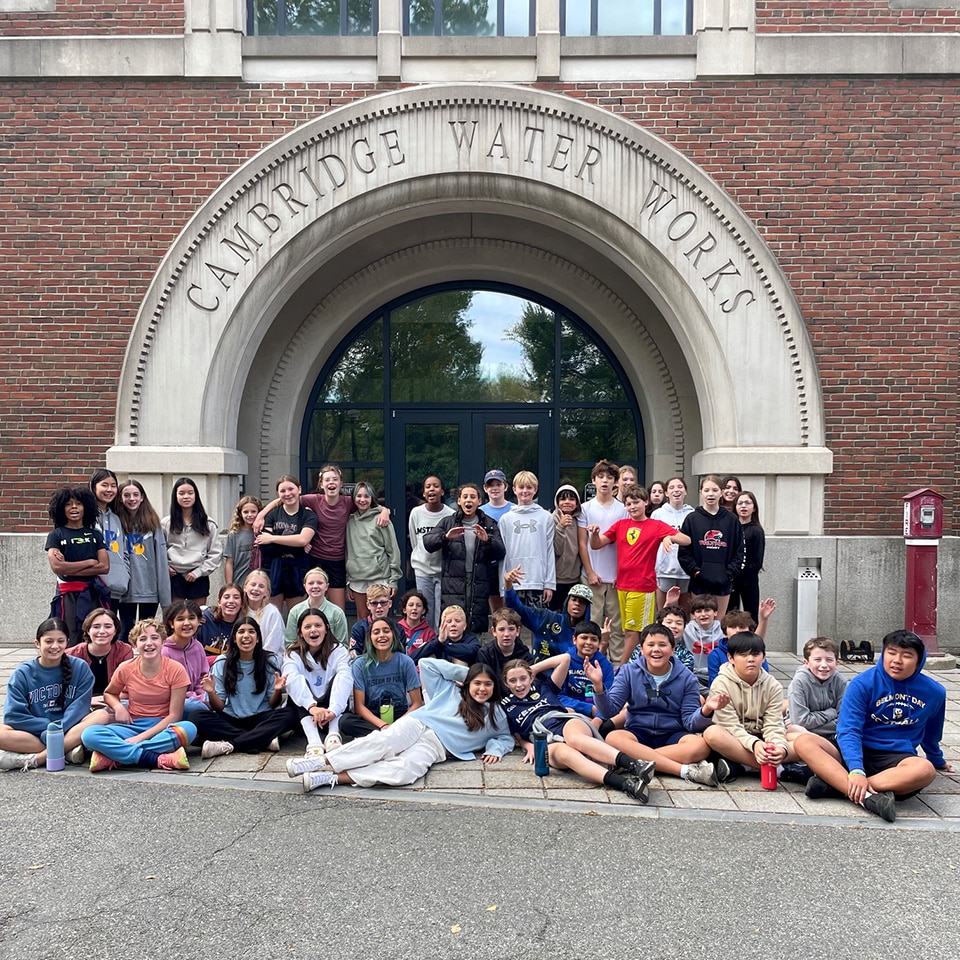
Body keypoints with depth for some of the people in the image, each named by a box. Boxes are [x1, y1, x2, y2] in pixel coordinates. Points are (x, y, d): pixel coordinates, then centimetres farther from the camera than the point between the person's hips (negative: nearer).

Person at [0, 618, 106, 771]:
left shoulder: (80, 668, 1)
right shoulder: (22, 674, 0)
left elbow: (79, 708, -6)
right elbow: (14, 715, -7)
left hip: (70, 730, 1)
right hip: (33, 734, 0)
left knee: (102, 715, -28)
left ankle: (36, 759, -29)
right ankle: (68, 750, -27)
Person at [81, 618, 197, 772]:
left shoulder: (175, 670, -10)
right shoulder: (125, 669, -3)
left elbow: (174, 715, -10)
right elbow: (109, 693, 17)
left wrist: (141, 737, -19)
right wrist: (118, 706, -6)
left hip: (162, 727, -2)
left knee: (188, 728, -37)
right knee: (89, 735, -27)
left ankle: (116, 755, -29)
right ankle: (159, 759, -33)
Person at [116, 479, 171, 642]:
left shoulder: (152, 522, 2)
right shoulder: (118, 523, -1)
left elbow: (161, 558, 0)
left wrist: (165, 596, -4)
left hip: (150, 588, 1)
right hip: (126, 590, -1)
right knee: (126, 631, 7)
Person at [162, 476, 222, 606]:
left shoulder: (207, 524, 3)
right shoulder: (166, 523, 5)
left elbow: (216, 552, 1)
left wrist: (199, 571, -6)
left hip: (198, 577, 0)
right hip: (175, 576, 0)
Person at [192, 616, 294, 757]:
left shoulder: (270, 662, 1)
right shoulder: (222, 663, 1)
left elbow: (272, 705, 2)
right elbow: (219, 707, 0)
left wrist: (277, 691, -20)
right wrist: (211, 693, -20)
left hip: (260, 719, -1)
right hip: (230, 720, 1)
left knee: (287, 716, -30)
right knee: (197, 717, -27)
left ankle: (228, 745, -30)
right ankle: (263, 740, -29)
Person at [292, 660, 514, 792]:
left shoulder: (496, 714, 22)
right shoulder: (451, 689, 20)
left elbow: (506, 737, 29)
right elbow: (427, 664, 18)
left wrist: (495, 748, 6)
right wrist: (465, 672, 20)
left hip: (435, 746, -1)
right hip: (416, 724, 1)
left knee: (402, 771, -35)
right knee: (382, 743, -35)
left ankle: (331, 778, -40)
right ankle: (321, 762, -40)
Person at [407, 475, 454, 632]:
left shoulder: (451, 515, -9)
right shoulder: (416, 513, 0)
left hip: (444, 571, -2)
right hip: (422, 571, 2)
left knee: (442, 617, -2)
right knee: (426, 616, 8)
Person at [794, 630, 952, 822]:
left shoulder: (934, 692, 2)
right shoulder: (863, 684, -9)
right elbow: (848, 731, -18)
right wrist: (856, 770, -33)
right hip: (856, 752, -1)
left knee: (925, 770, -36)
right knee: (804, 742, -29)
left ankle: (834, 783, -36)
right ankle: (868, 797, -44)